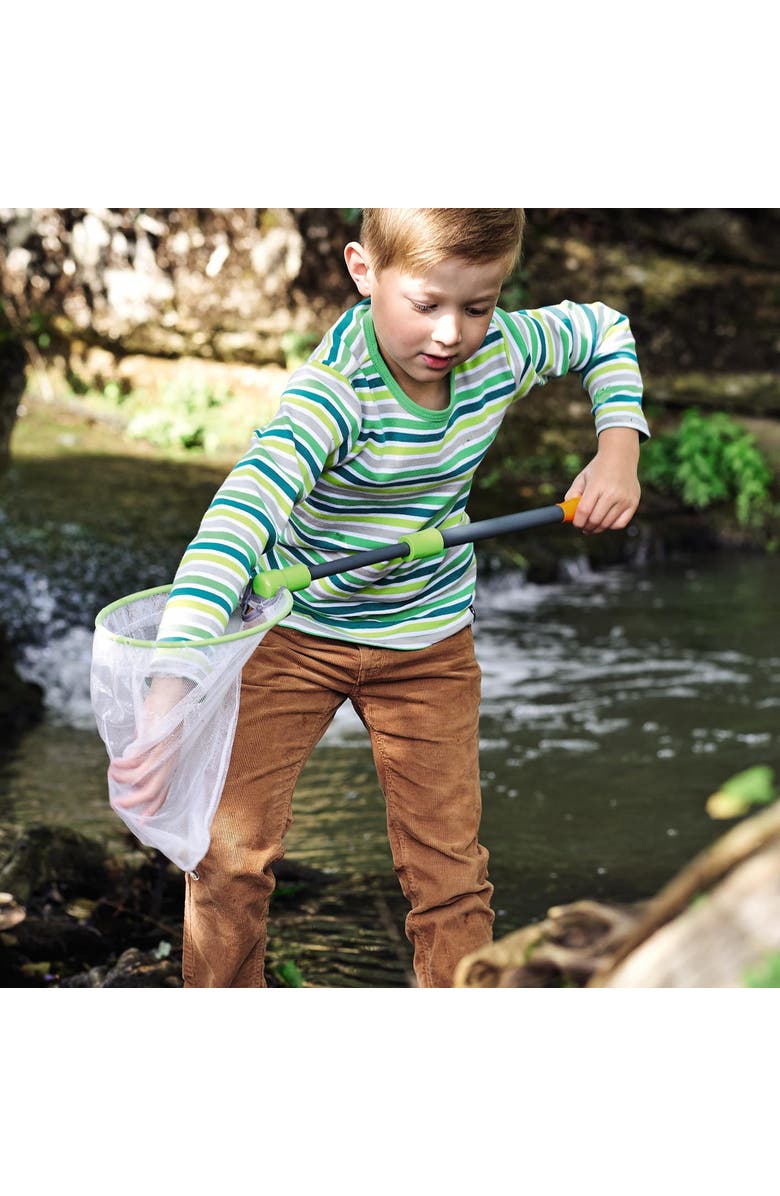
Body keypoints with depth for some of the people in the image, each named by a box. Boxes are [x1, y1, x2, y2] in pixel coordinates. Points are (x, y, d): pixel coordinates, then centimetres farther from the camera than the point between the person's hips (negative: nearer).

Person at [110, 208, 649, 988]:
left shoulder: (501, 350, -15)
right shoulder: (334, 388, -32)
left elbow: (604, 332, 9)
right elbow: (244, 513, -48)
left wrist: (618, 452, -7)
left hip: (428, 639, 4)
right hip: (295, 633, -3)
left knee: (449, 868, 5)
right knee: (231, 848, -2)